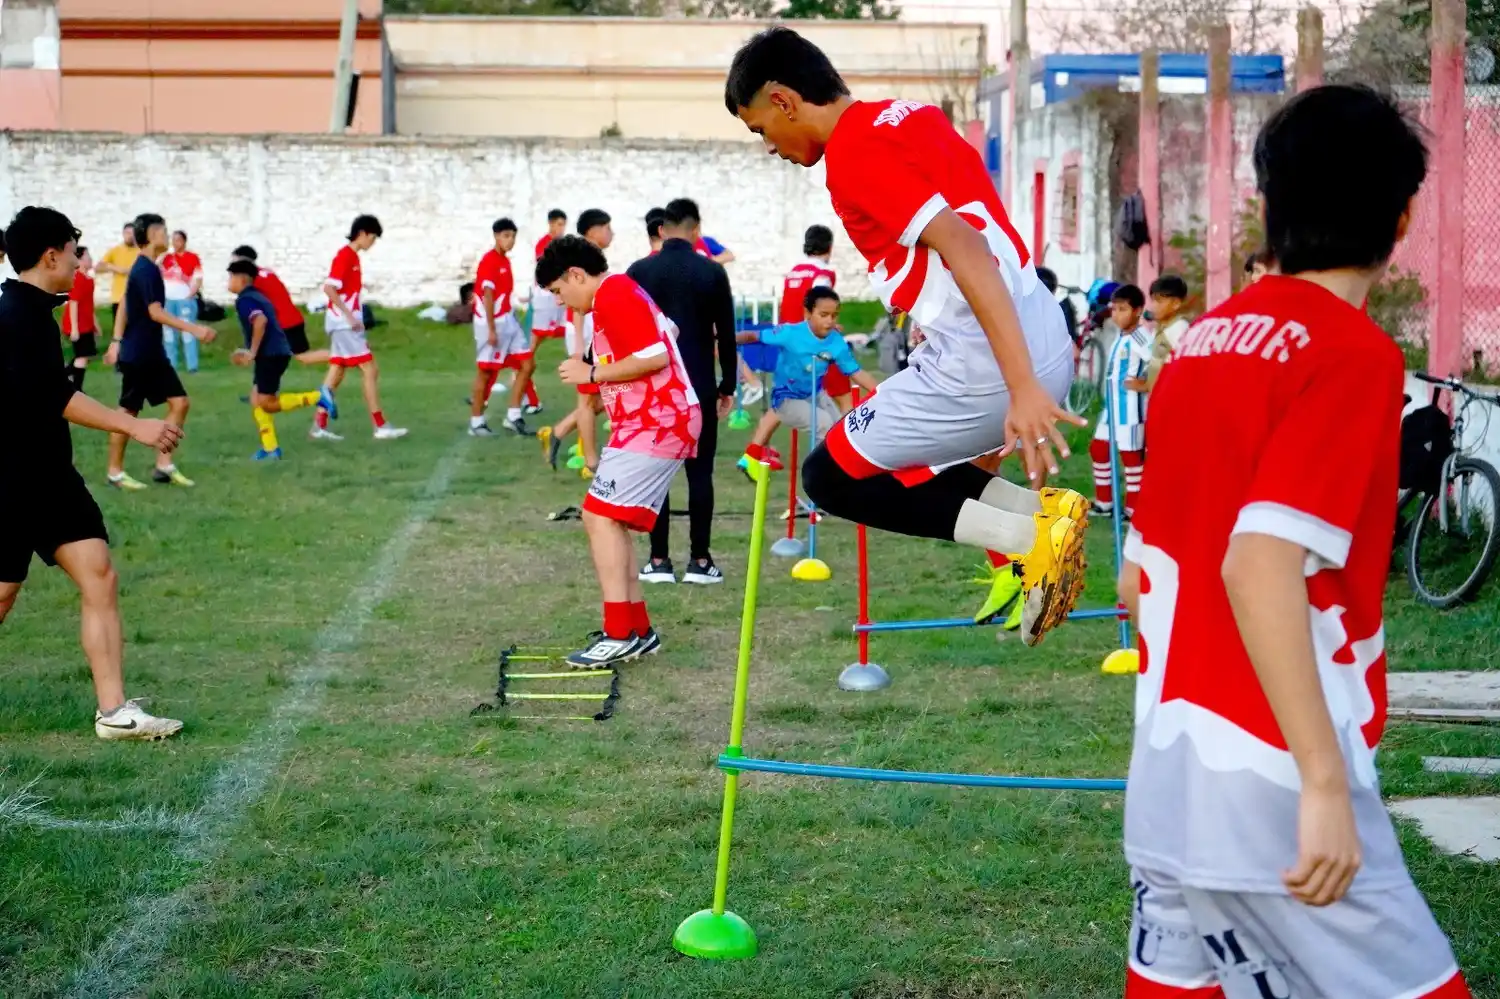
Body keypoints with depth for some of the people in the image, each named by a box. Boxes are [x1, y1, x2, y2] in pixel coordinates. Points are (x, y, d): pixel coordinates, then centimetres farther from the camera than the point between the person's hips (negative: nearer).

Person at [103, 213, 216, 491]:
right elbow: (155, 312, -25)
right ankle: (115, 472, 12)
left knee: (179, 402, 4)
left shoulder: (144, 268, 11)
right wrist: (194, 329, -29)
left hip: (153, 354, 9)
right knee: (129, 411, 1)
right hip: (137, 355, -9)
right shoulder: (146, 270, -19)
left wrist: (117, 340, 22)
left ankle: (164, 465, 7)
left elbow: (125, 304, 18)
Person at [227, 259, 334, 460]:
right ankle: (270, 448, 7)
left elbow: (260, 321, -26)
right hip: (277, 353, 10)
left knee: (267, 404, -6)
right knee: (256, 401, 10)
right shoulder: (258, 297, 21)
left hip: (270, 355, -10)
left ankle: (318, 397, -9)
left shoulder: (244, 300, -9)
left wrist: (252, 353, -20)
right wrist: (249, 353, 23)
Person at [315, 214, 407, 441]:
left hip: (347, 324, 9)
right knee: (370, 370, -8)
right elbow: (329, 288, -22)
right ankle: (380, 426, -7)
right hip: (344, 323, -9)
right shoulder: (345, 255, -13)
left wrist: (359, 328, 19)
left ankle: (320, 425, 10)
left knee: (337, 373, 9)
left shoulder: (353, 256, 14)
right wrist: (349, 316, -23)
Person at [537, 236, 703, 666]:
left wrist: (594, 373, -14)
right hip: (654, 422, 11)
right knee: (607, 521, 13)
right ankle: (638, 630, 14)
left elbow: (654, 357, -23)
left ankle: (619, 634, -18)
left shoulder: (615, 297, -14)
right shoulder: (621, 292, 18)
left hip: (654, 425, -11)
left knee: (601, 516, -15)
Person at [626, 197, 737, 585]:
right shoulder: (712, 273, -3)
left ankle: (659, 561, 3)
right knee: (700, 474, 4)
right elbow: (726, 335, 1)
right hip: (699, 387, 0)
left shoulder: (639, 272, -1)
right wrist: (727, 386, 10)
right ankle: (700, 562, 2)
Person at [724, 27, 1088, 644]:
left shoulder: (853, 153, -12)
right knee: (892, 458, 26)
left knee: (831, 477, 7)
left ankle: (1028, 536, -6)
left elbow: (965, 248, -23)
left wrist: (1021, 388, -29)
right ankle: (1040, 513, 8)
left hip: (985, 364, -9)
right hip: (1047, 341, 9)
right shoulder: (912, 115, 16)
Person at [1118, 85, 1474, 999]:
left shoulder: (1204, 340, 11)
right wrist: (1325, 782, -24)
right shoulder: (1353, 352, -11)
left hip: (1167, 779, 8)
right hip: (1274, 788, -8)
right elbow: (1259, 565, -23)